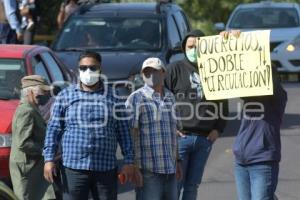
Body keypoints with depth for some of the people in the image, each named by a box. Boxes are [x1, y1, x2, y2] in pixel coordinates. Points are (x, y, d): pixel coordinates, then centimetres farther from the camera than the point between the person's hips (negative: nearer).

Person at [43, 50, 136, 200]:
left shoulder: (113, 97, 9)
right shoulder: (65, 96, 7)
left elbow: (124, 132, 9)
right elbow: (53, 129, 4)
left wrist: (129, 161, 2)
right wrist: (49, 159, -5)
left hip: (106, 169, 1)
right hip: (74, 167, -1)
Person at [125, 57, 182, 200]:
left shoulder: (170, 98, 15)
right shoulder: (136, 99, -6)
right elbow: (130, 135, -11)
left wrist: (177, 161, 21)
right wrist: (133, 167, -18)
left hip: (169, 169, 7)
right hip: (148, 170, -7)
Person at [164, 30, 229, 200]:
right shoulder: (175, 69, 2)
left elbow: (223, 103, 20)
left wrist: (218, 128, 8)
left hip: (205, 138, 4)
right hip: (180, 137, -4)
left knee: (193, 186, 9)